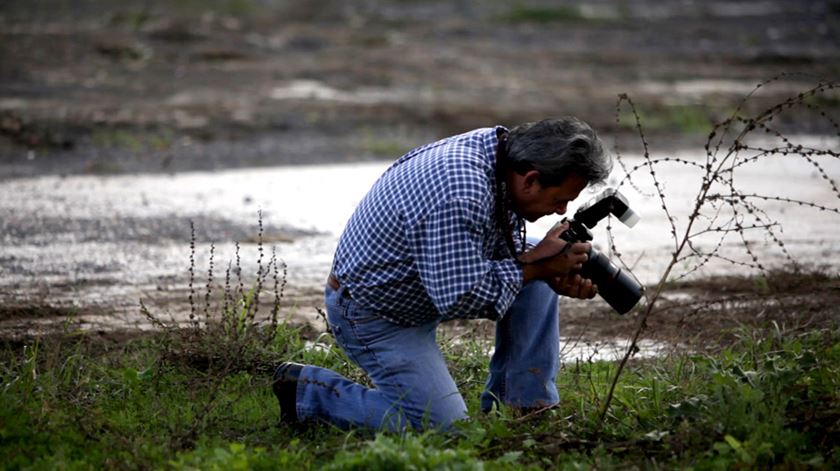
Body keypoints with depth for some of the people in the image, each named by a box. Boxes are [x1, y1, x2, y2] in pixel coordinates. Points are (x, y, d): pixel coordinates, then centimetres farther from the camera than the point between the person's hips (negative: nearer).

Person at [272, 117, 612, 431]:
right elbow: (461, 299, -31)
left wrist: (554, 275, -9)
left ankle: (525, 405, 6)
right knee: (444, 426, -12)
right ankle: (307, 390, 1)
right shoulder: (458, 198, -37)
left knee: (535, 273, 0)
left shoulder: (498, 146, -7)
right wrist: (533, 266, -21)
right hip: (374, 313, -9)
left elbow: (501, 243, 8)